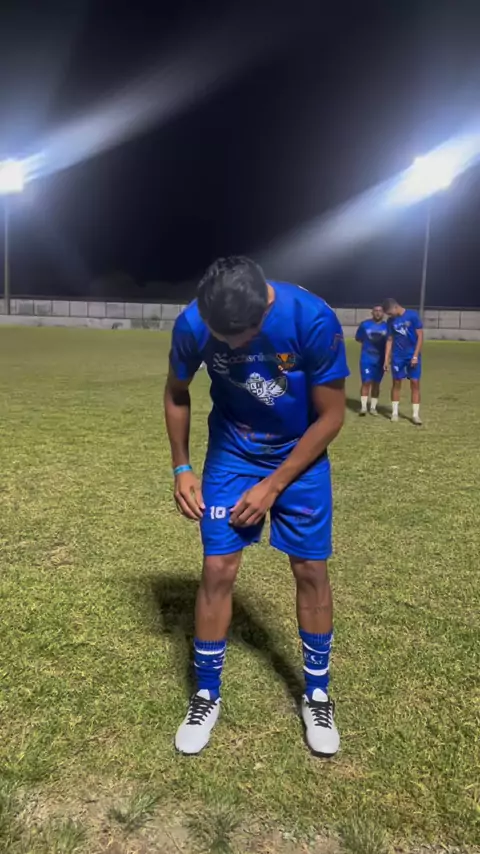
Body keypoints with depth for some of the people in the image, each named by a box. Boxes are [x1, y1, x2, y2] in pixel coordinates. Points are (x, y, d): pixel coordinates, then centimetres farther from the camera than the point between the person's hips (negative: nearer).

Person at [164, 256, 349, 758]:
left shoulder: (313, 320, -28)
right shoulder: (192, 324, -21)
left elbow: (330, 416, -17)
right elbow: (176, 394, -1)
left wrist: (274, 485, -16)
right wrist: (181, 467, -7)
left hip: (300, 456, -1)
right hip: (230, 454, 1)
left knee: (310, 569, 3)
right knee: (217, 569, -2)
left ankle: (316, 696, 25)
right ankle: (206, 696, 20)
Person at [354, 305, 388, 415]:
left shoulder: (387, 326, 3)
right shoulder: (365, 324, 0)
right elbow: (358, 338, 10)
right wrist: (368, 345, 0)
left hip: (380, 360, 2)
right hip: (366, 359, -2)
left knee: (376, 383, 8)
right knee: (366, 382, -8)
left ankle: (373, 407, 17)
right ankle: (363, 406, -4)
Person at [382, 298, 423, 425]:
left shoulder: (413, 316, -10)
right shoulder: (390, 321, 2)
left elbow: (420, 336, -8)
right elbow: (389, 340, 7)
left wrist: (415, 356, -13)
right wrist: (386, 359, 2)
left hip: (413, 355, -3)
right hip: (397, 356, 3)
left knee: (415, 383, -2)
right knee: (396, 383, 5)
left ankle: (415, 414, 3)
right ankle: (394, 412, 14)